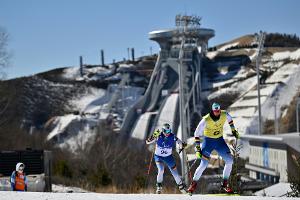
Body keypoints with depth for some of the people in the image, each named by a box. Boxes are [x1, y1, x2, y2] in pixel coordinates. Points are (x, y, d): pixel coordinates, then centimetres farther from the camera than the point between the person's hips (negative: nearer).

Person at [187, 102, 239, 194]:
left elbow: (229, 119, 13)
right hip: (208, 141, -4)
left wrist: (233, 130, 19)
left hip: (220, 140, 4)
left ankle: (224, 185, 4)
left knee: (229, 160, -8)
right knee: (203, 165, -11)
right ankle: (193, 184, 10)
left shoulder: (224, 114, -14)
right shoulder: (206, 120, -24)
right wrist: (198, 149, -17)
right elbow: (197, 133, -16)